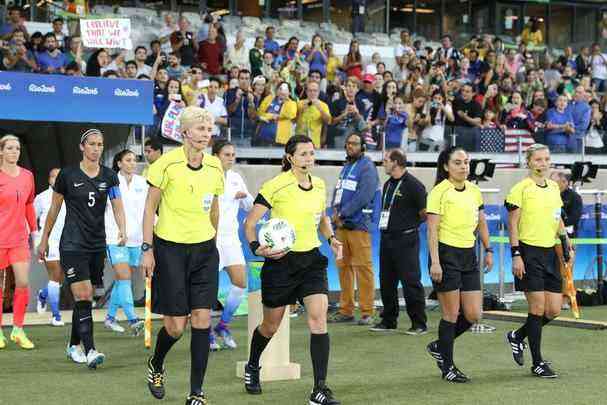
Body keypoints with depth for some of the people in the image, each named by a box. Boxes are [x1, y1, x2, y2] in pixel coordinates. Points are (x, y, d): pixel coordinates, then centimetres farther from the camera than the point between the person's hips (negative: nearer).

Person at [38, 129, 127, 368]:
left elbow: (118, 207, -2)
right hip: (72, 245, -4)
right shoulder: (67, 175, -3)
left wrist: (122, 229, -22)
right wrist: (44, 239, 10)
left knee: (84, 298, 11)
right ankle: (90, 351, -20)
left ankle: (74, 346, 26)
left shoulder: (109, 177, 5)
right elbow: (54, 208, 6)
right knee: (83, 296, -15)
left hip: (97, 245, 4)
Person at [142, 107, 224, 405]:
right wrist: (147, 248, -9)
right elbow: (150, 207, -5)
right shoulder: (167, 163, -10)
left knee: (202, 319, -5)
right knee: (176, 324, -1)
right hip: (170, 249, -4)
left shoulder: (215, 166, 4)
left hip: (204, 250, 4)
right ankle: (155, 366, 32)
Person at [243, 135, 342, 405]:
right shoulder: (276, 186, -12)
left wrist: (331, 238, 7)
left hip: (311, 260, 4)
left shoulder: (319, 185, 5)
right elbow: (250, 223, -8)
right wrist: (257, 248, -25)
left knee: (318, 318, -14)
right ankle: (252, 368, 43)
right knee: (271, 326, 11)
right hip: (281, 261, -4)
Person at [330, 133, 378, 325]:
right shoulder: (346, 167, 19)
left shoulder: (367, 168, -5)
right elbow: (337, 191, 18)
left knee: (363, 268, -7)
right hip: (341, 225, 8)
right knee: (343, 267, 9)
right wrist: (336, 212, -1)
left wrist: (342, 213, -13)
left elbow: (363, 196, -16)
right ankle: (346, 310, 14)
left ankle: (367, 312, -6)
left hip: (358, 224, -8)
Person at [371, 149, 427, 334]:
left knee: (411, 282, -6)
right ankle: (388, 321, 20)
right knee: (386, 282, 11)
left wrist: (408, 224, 4)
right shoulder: (388, 184, 14)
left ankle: (419, 324, 0)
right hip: (386, 238, 8)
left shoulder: (413, 185, -10)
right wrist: (387, 225, 12)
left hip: (406, 240, -8)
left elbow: (425, 214, -8)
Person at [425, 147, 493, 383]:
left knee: (473, 315, 4)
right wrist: (435, 262, -19)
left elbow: (481, 223, 22)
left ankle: (439, 346, 25)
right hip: (446, 254, -6)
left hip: (468, 256, 7)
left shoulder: (474, 191, 10)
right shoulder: (439, 191, -10)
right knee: (451, 314, -2)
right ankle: (447, 367, 10)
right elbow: (432, 229, -13)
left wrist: (488, 250, 17)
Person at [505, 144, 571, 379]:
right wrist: (516, 256, -14)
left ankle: (518, 337, 28)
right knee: (538, 308, -6)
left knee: (554, 310, 5)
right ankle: (537, 363, 4)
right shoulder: (521, 189, -7)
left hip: (549, 253, 7)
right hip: (530, 253, -7)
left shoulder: (553, 187, 13)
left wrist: (565, 243, 8)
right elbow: (513, 225, -8)